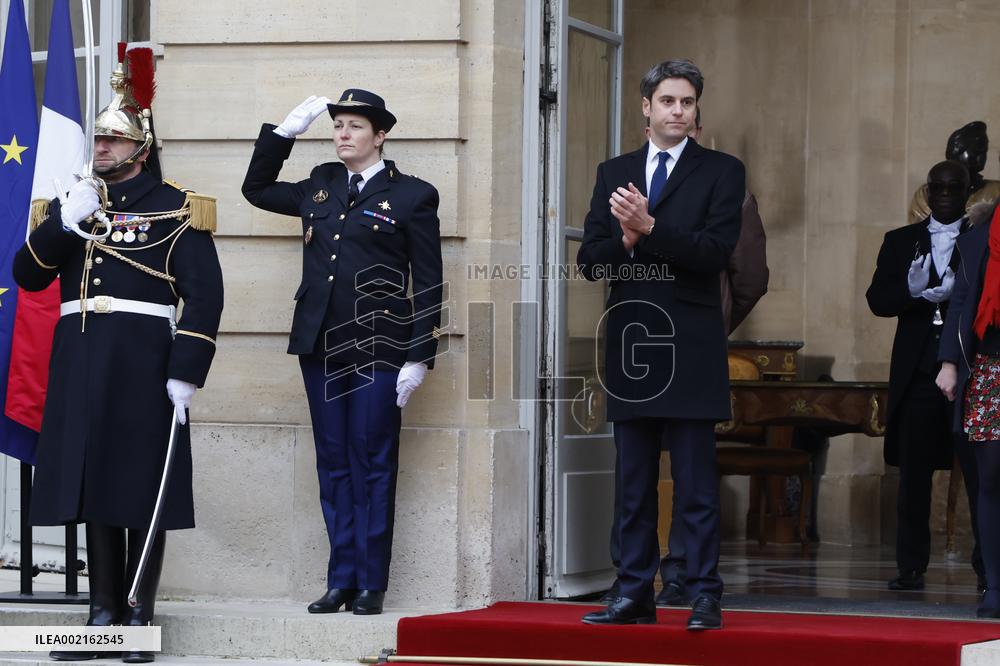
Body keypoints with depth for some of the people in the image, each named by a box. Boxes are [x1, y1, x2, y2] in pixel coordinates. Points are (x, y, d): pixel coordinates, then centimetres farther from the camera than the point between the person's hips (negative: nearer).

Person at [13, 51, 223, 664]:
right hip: (80, 362, 5)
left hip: (143, 363, -5)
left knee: (143, 486, -1)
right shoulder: (70, 205, 15)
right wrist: (63, 224, -8)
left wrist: (187, 373, -14)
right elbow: (28, 275, 7)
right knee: (93, 482, 6)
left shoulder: (175, 210, 0)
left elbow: (204, 296, -6)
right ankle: (104, 613, 12)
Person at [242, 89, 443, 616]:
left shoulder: (412, 196, 0)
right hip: (320, 345, 5)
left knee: (372, 464, -2)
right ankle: (341, 579, 10)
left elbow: (428, 284, -2)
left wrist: (418, 358, -8)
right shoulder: (320, 187, 14)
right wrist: (285, 131, 15)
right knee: (333, 464, 6)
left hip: (378, 348, -5)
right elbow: (256, 188, 28)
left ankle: (370, 583, 3)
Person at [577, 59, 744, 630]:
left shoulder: (721, 172, 3)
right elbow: (590, 260, 7)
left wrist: (649, 228, -18)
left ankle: (706, 598, -3)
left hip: (690, 348, -4)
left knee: (697, 486, -5)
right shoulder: (614, 174, 14)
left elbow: (717, 250, -11)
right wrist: (624, 241, -13)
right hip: (630, 346, 4)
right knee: (633, 486, 8)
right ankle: (636, 594, 13)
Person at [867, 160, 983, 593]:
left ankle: (988, 569, -1)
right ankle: (911, 567, 8)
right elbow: (878, 299, 3)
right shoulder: (901, 242, 14)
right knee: (914, 475, 3)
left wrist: (956, 294, -19)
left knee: (980, 476, -6)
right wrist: (913, 290, -16)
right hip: (917, 374, 2)